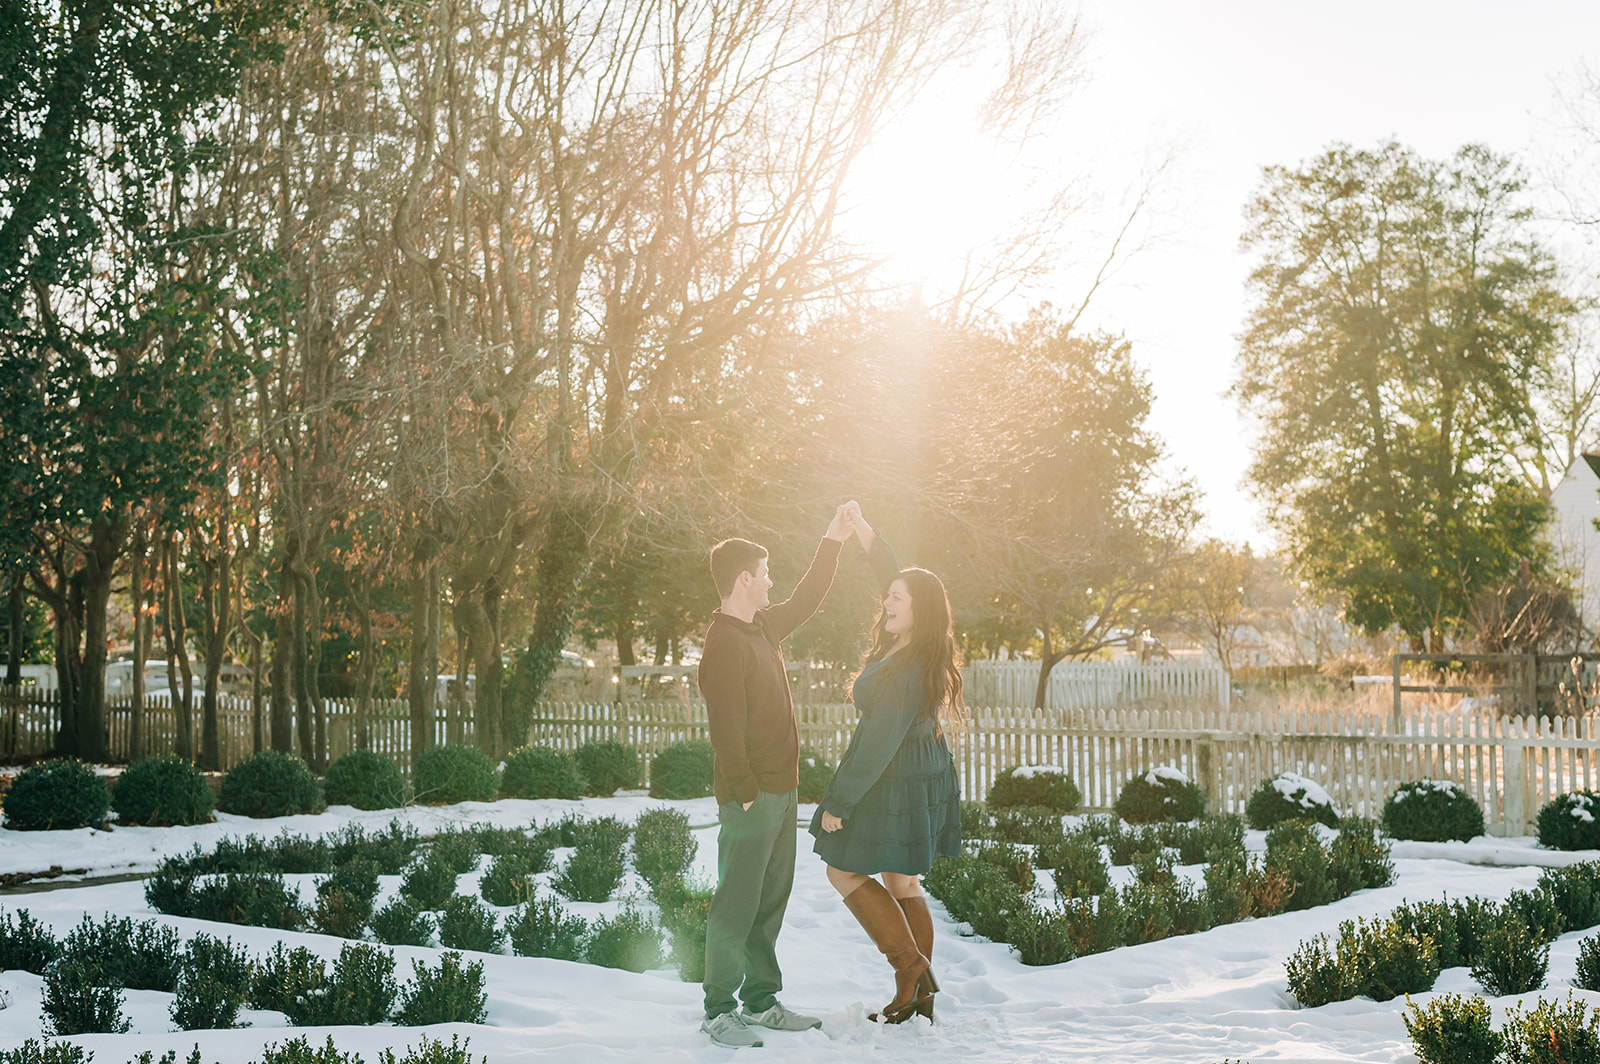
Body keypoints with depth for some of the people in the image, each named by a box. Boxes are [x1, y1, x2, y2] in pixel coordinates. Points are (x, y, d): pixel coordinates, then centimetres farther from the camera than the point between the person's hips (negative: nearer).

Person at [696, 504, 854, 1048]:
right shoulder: (723, 642, -16)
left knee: (771, 900, 13)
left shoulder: (763, 627, 13)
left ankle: (760, 1001, 21)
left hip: (781, 790, 9)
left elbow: (804, 601, 31)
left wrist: (833, 542, 30)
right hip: (751, 794, -9)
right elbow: (725, 726, -20)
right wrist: (746, 791, -20)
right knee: (737, 902, -5)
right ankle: (718, 1010, 2)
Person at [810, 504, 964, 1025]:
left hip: (894, 784, -9)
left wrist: (839, 802, -19)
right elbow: (897, 576, 20)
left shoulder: (907, 669, -25)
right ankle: (920, 992, 19)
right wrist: (868, 538, 19)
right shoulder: (924, 650, 2)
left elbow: (880, 742, -24)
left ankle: (910, 963, 1)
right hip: (926, 779, 9)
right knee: (901, 880, 15)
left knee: (844, 871, 5)